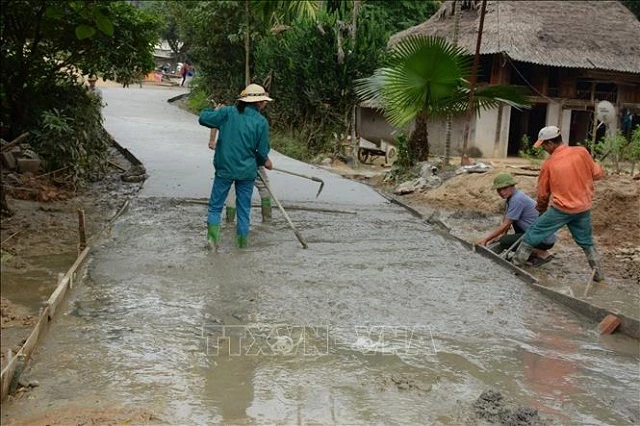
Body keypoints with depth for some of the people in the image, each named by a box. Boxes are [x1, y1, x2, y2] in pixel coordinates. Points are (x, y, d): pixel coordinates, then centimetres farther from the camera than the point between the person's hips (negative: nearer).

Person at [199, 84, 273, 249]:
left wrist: (215, 111, 14)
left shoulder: (228, 112, -7)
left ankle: (212, 237, -1)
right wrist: (265, 161, 19)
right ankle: (242, 241, 20)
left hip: (224, 168, 0)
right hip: (247, 171, 0)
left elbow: (203, 118, -6)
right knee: (244, 208, 13)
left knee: (216, 205, 10)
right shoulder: (261, 122, -7)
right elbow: (262, 151, -3)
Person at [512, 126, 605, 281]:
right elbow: (597, 174, 3)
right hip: (584, 208, 3)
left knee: (534, 233, 10)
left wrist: (541, 209, 22)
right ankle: (598, 272, 25)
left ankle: (516, 261, 16)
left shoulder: (549, 163, -8)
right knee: (586, 242, 20)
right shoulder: (581, 151, -7)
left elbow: (543, 193, 3)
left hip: (561, 209, -3)